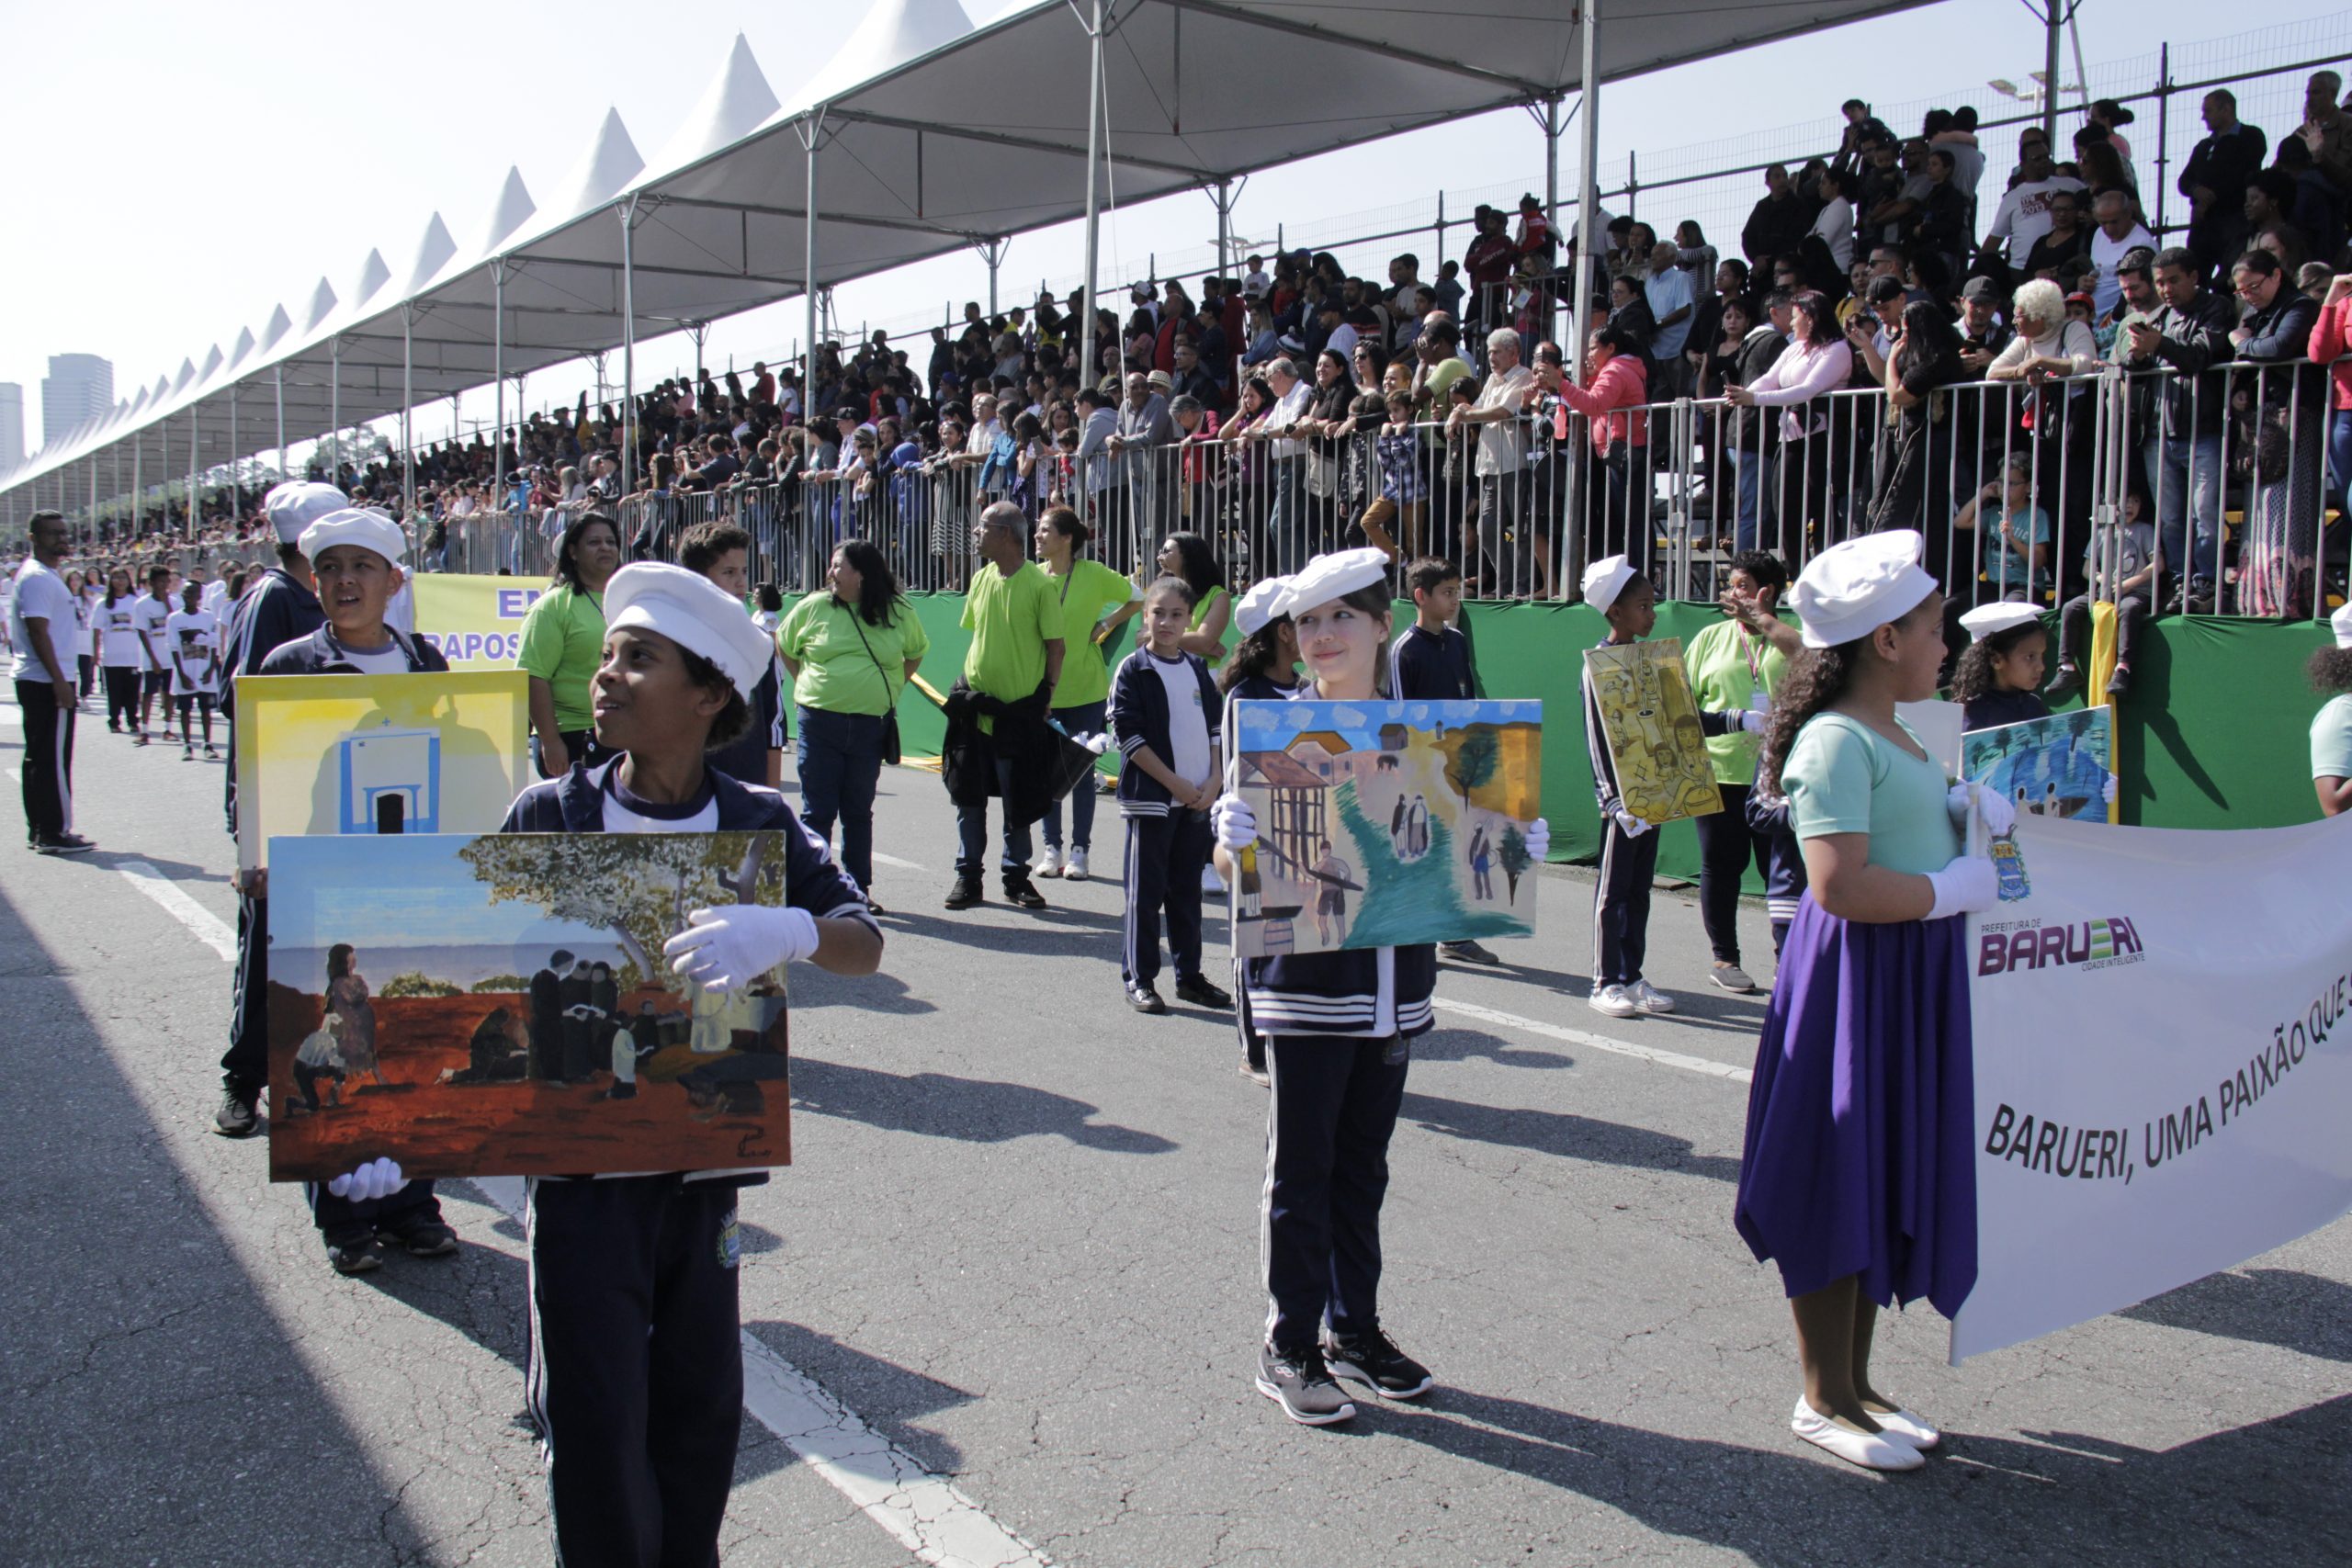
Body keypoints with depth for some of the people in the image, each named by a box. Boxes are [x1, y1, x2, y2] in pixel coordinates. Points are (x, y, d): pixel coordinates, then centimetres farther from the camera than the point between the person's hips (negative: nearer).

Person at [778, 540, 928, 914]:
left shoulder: (899, 613, 2)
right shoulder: (814, 606, 0)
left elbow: (915, 653, 19)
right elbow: (784, 646, 15)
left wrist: (891, 689, 10)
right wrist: (806, 685, 7)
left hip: (872, 726, 1)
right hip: (819, 723, -1)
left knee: (859, 812, 11)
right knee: (817, 811, 1)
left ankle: (859, 888, 20)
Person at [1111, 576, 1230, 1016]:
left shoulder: (1198, 669, 10)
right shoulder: (1133, 670, -5)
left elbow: (1217, 726, 12)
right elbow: (1130, 735, -10)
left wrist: (1213, 781, -1)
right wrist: (1174, 783, -14)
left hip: (1199, 798, 5)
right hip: (1151, 797, -5)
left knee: (1188, 890, 12)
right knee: (1146, 892, -1)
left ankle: (1189, 974, 20)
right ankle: (1138, 978, 7)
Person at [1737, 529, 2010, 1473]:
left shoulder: (1895, 736, 14)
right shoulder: (1835, 741, -18)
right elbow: (1839, 883, -26)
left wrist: (1968, 811, 8)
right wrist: (1956, 888, -16)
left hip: (1912, 979, 10)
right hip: (1853, 979, -10)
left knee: (1888, 1185, 16)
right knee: (1842, 1190, 1)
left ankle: (1856, 1383, 29)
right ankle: (1824, 1401, 15)